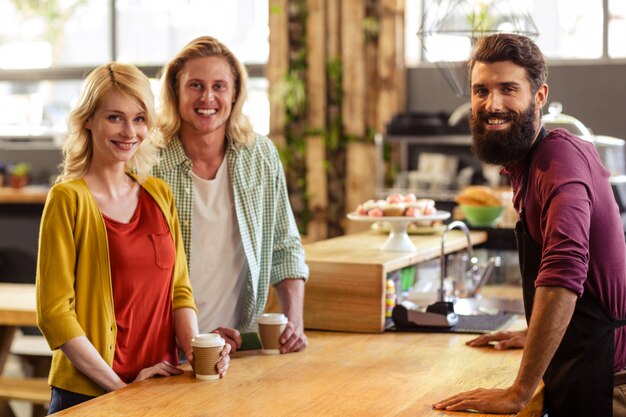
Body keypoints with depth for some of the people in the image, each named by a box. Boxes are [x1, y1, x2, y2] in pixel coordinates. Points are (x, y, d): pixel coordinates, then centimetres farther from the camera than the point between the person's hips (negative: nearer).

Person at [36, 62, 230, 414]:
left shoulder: (160, 195, 7)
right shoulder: (69, 199, -11)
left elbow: (179, 288, 10)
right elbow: (54, 311, -14)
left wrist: (196, 350, -8)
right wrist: (120, 387, -17)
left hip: (162, 387, 5)